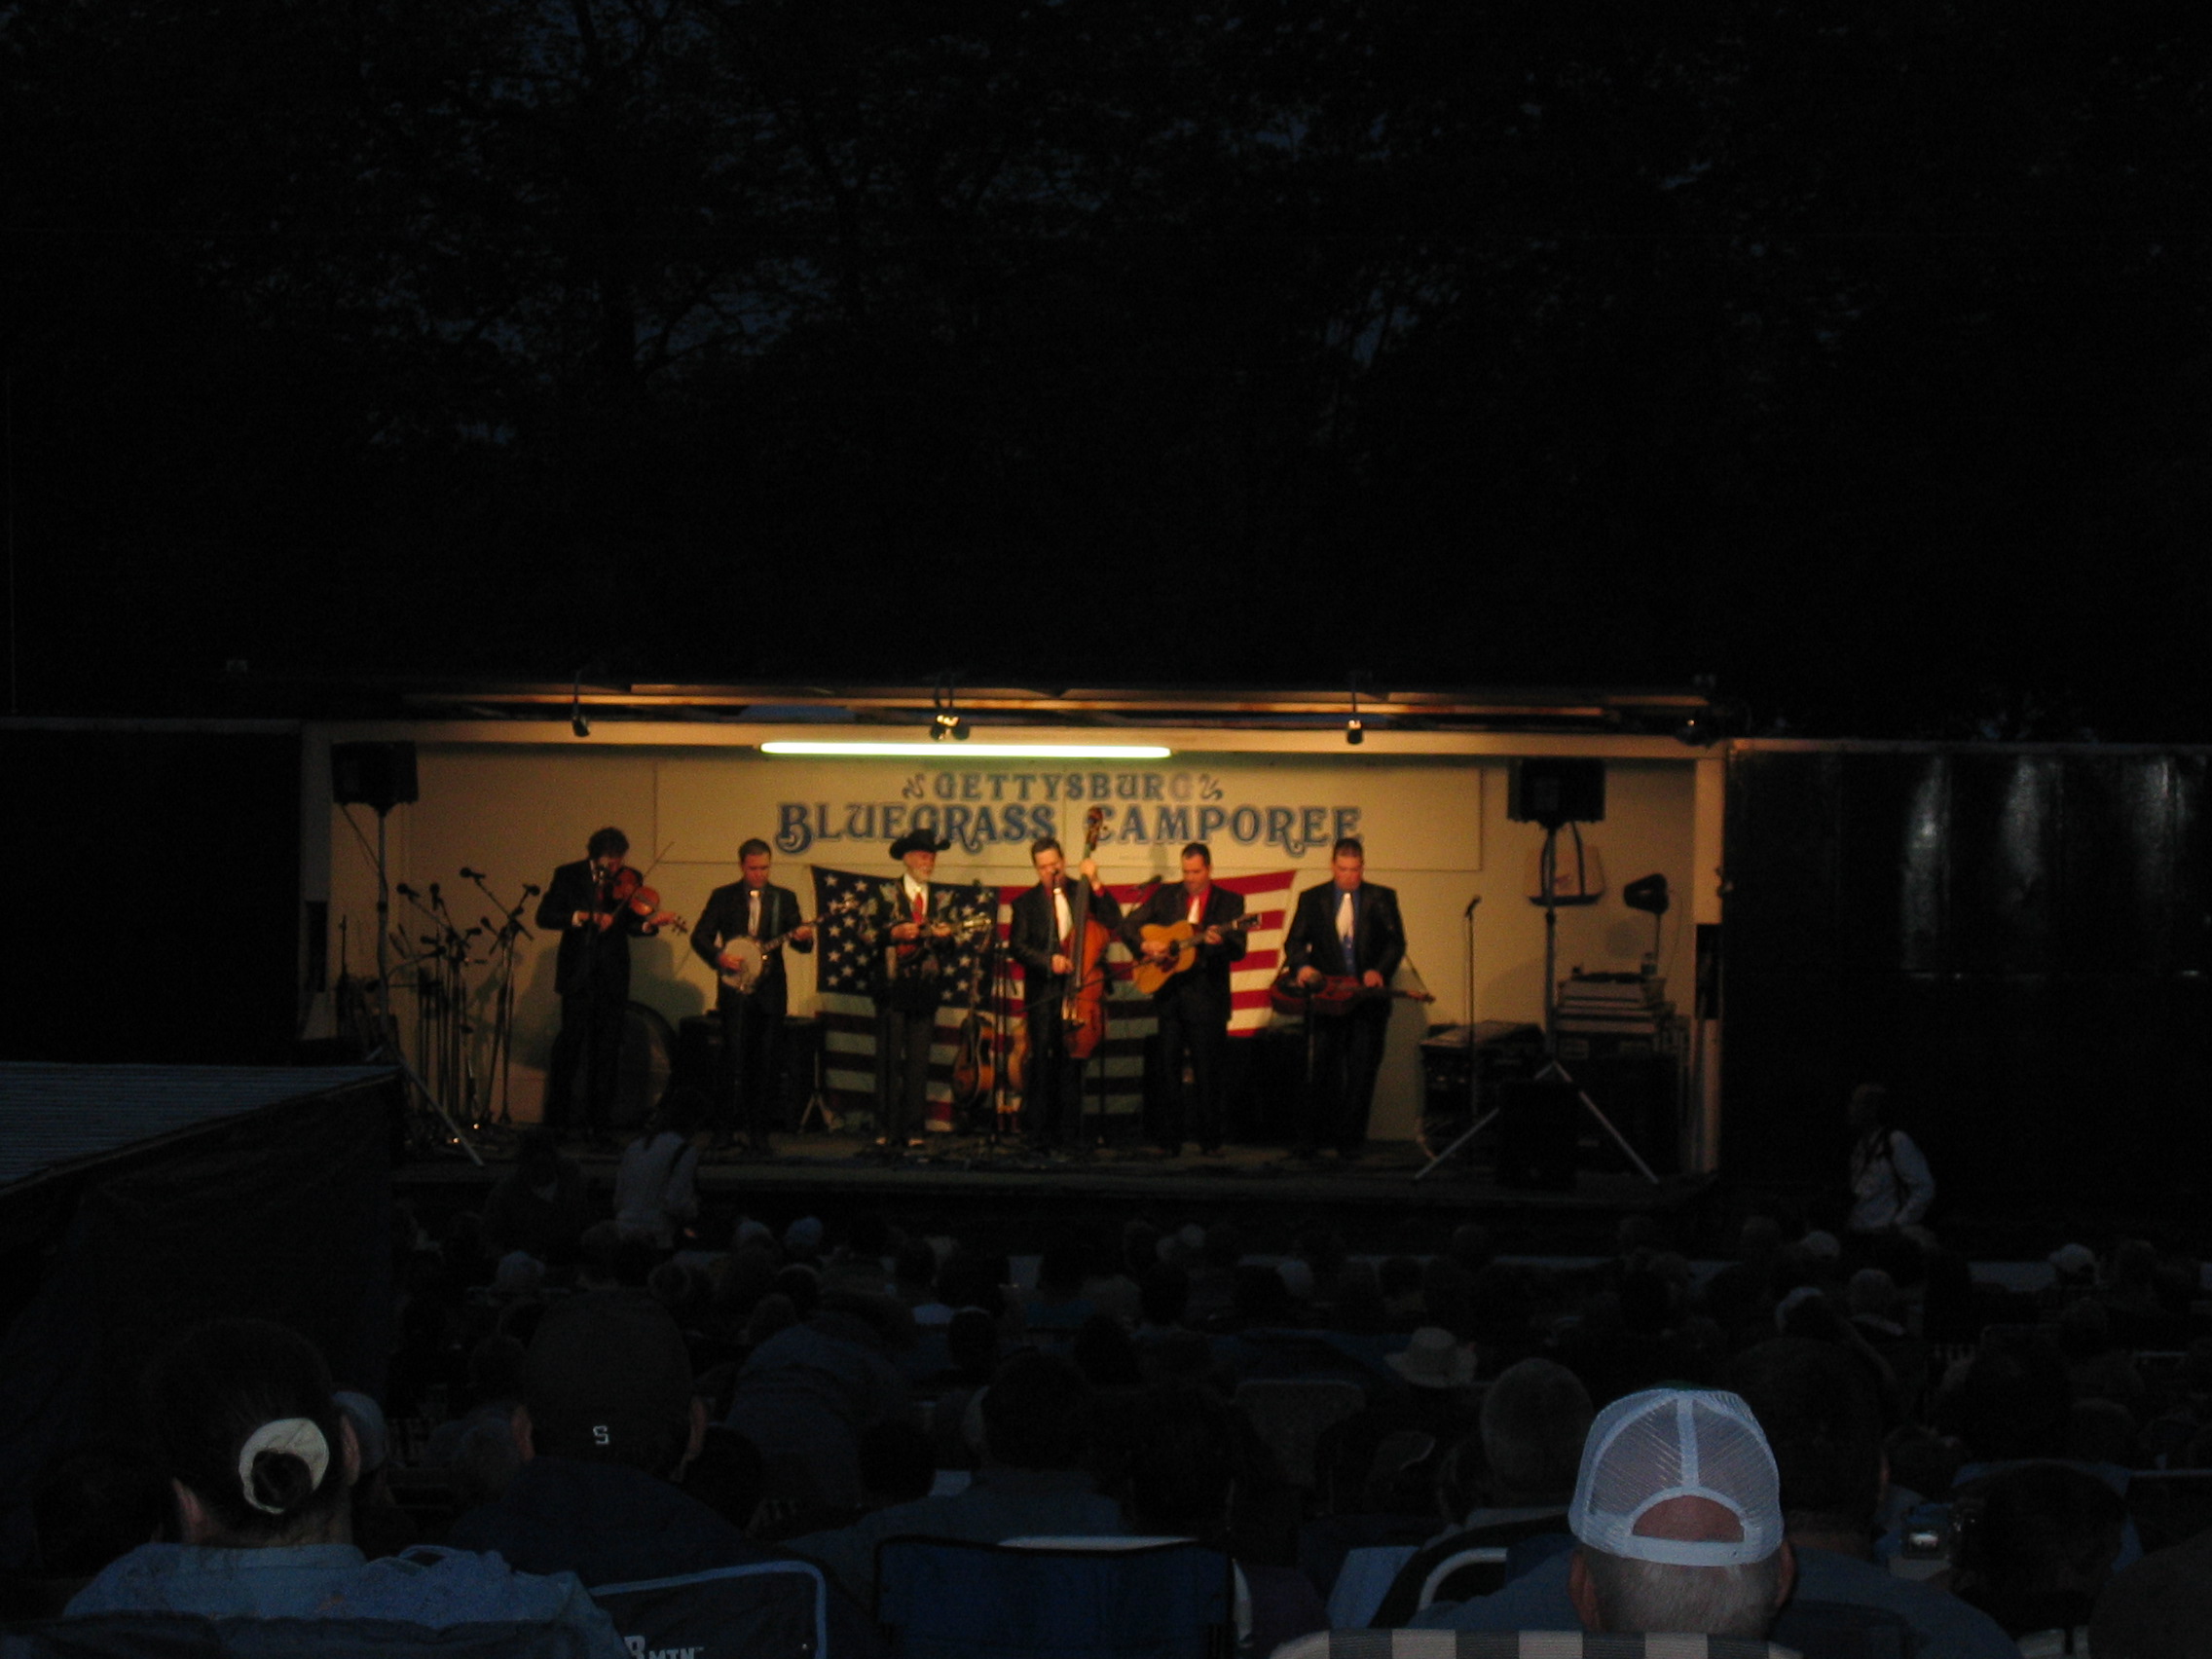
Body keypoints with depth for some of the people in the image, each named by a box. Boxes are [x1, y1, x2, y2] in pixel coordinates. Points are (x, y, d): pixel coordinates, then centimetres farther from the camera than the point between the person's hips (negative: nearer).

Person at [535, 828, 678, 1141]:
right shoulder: (568, 876, 1)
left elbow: (631, 925, 3)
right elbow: (545, 916, -7)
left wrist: (650, 923, -18)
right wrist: (582, 917, -19)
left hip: (612, 977, 2)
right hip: (578, 974, -2)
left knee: (606, 1050, 3)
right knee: (570, 1043, -4)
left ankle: (597, 1122, 8)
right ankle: (556, 1120, 3)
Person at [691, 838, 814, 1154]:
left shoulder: (784, 898, 10)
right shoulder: (723, 897, 7)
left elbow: (798, 940, 5)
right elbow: (700, 936, 5)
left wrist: (803, 937, -19)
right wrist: (718, 956, -13)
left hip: (770, 991, 2)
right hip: (735, 988, -1)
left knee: (765, 1062, 1)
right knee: (733, 1058, -8)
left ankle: (758, 1131, 6)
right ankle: (724, 1128, -1)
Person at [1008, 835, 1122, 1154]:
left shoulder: (1081, 894, 12)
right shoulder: (1027, 903, 8)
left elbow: (1114, 921, -1)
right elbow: (1018, 947, -1)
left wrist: (1095, 884, -8)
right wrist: (1049, 960, -17)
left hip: (1077, 990, 1)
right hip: (1043, 994, -1)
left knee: (1071, 1062, 2)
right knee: (1041, 1062, -8)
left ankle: (1069, 1135, 6)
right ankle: (1040, 1134, -7)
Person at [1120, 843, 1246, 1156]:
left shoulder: (1229, 902, 3)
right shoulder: (1165, 895, 10)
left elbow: (1239, 950, -6)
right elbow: (1128, 925, 11)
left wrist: (1220, 941, -27)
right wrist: (1145, 946, -8)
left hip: (1207, 998, -3)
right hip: (1170, 995, 3)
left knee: (1208, 1072, -1)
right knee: (1168, 1069, 4)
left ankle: (1210, 1140, 6)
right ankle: (1169, 1139, 9)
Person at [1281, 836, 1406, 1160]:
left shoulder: (1382, 899, 7)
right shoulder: (1312, 899, 9)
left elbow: (1396, 942, -1)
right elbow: (1294, 942, 4)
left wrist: (1380, 970, -19)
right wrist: (1301, 966, -18)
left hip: (1369, 997, 0)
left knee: (1361, 1072, 2)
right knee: (1323, 1070, -1)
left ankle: (1350, 1141, 9)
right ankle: (1309, 1139, 5)